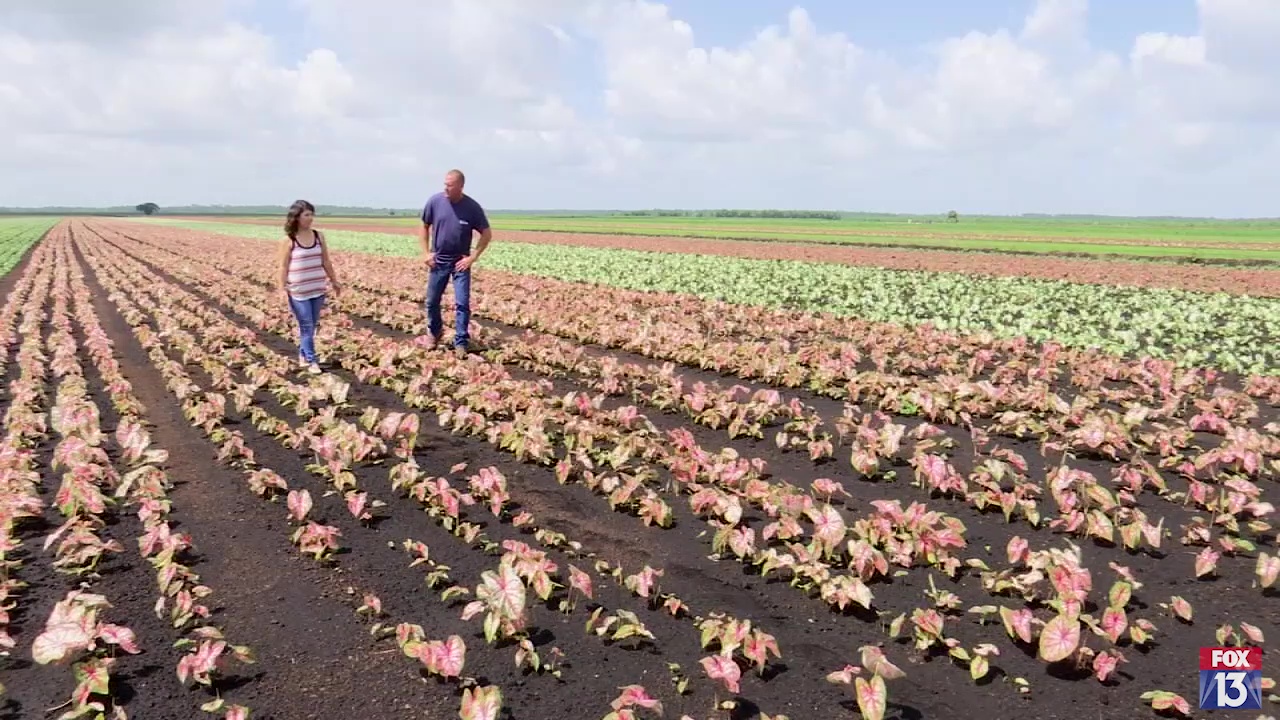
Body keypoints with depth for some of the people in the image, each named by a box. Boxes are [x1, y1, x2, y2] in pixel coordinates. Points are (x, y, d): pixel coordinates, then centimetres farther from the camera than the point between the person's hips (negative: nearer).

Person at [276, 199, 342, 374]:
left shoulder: (318, 236, 4)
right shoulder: (288, 240, -8)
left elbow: (325, 261, 11)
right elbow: (284, 266, -7)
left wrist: (334, 281, 13)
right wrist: (283, 289, -12)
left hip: (318, 289, 5)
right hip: (298, 291, -5)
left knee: (312, 326, 12)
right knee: (306, 326, 0)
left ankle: (303, 355, 29)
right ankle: (312, 361, 8)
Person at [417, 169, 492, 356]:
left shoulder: (473, 208, -14)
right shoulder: (435, 201, -9)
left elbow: (487, 234, -6)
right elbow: (424, 227, 6)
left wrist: (473, 258, -11)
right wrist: (427, 253, -2)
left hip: (460, 262, -2)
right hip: (438, 261, 2)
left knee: (462, 304, -5)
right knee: (432, 301, 11)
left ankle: (461, 343, 3)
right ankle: (434, 333, 35)